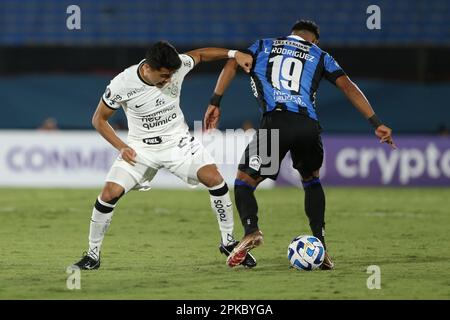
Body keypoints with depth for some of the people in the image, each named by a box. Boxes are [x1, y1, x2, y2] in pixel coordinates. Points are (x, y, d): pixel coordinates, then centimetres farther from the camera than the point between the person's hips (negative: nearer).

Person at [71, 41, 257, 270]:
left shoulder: (178, 66, -17)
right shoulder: (122, 84, -22)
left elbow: (200, 54, 6)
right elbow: (99, 119, -7)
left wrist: (234, 54, -7)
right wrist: (121, 147, -17)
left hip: (178, 141, 2)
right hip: (141, 147, -2)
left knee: (214, 178, -17)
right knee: (110, 193, -17)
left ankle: (228, 242, 0)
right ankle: (93, 254, 1)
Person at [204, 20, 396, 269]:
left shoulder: (263, 46, 27)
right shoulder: (319, 56, 27)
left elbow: (232, 64, 11)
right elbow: (348, 86, 17)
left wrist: (215, 103, 8)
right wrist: (376, 123, 15)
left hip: (275, 121, -2)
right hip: (308, 125, 2)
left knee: (244, 181, 9)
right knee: (311, 180, 28)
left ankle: (251, 230, -21)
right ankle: (319, 245, 15)